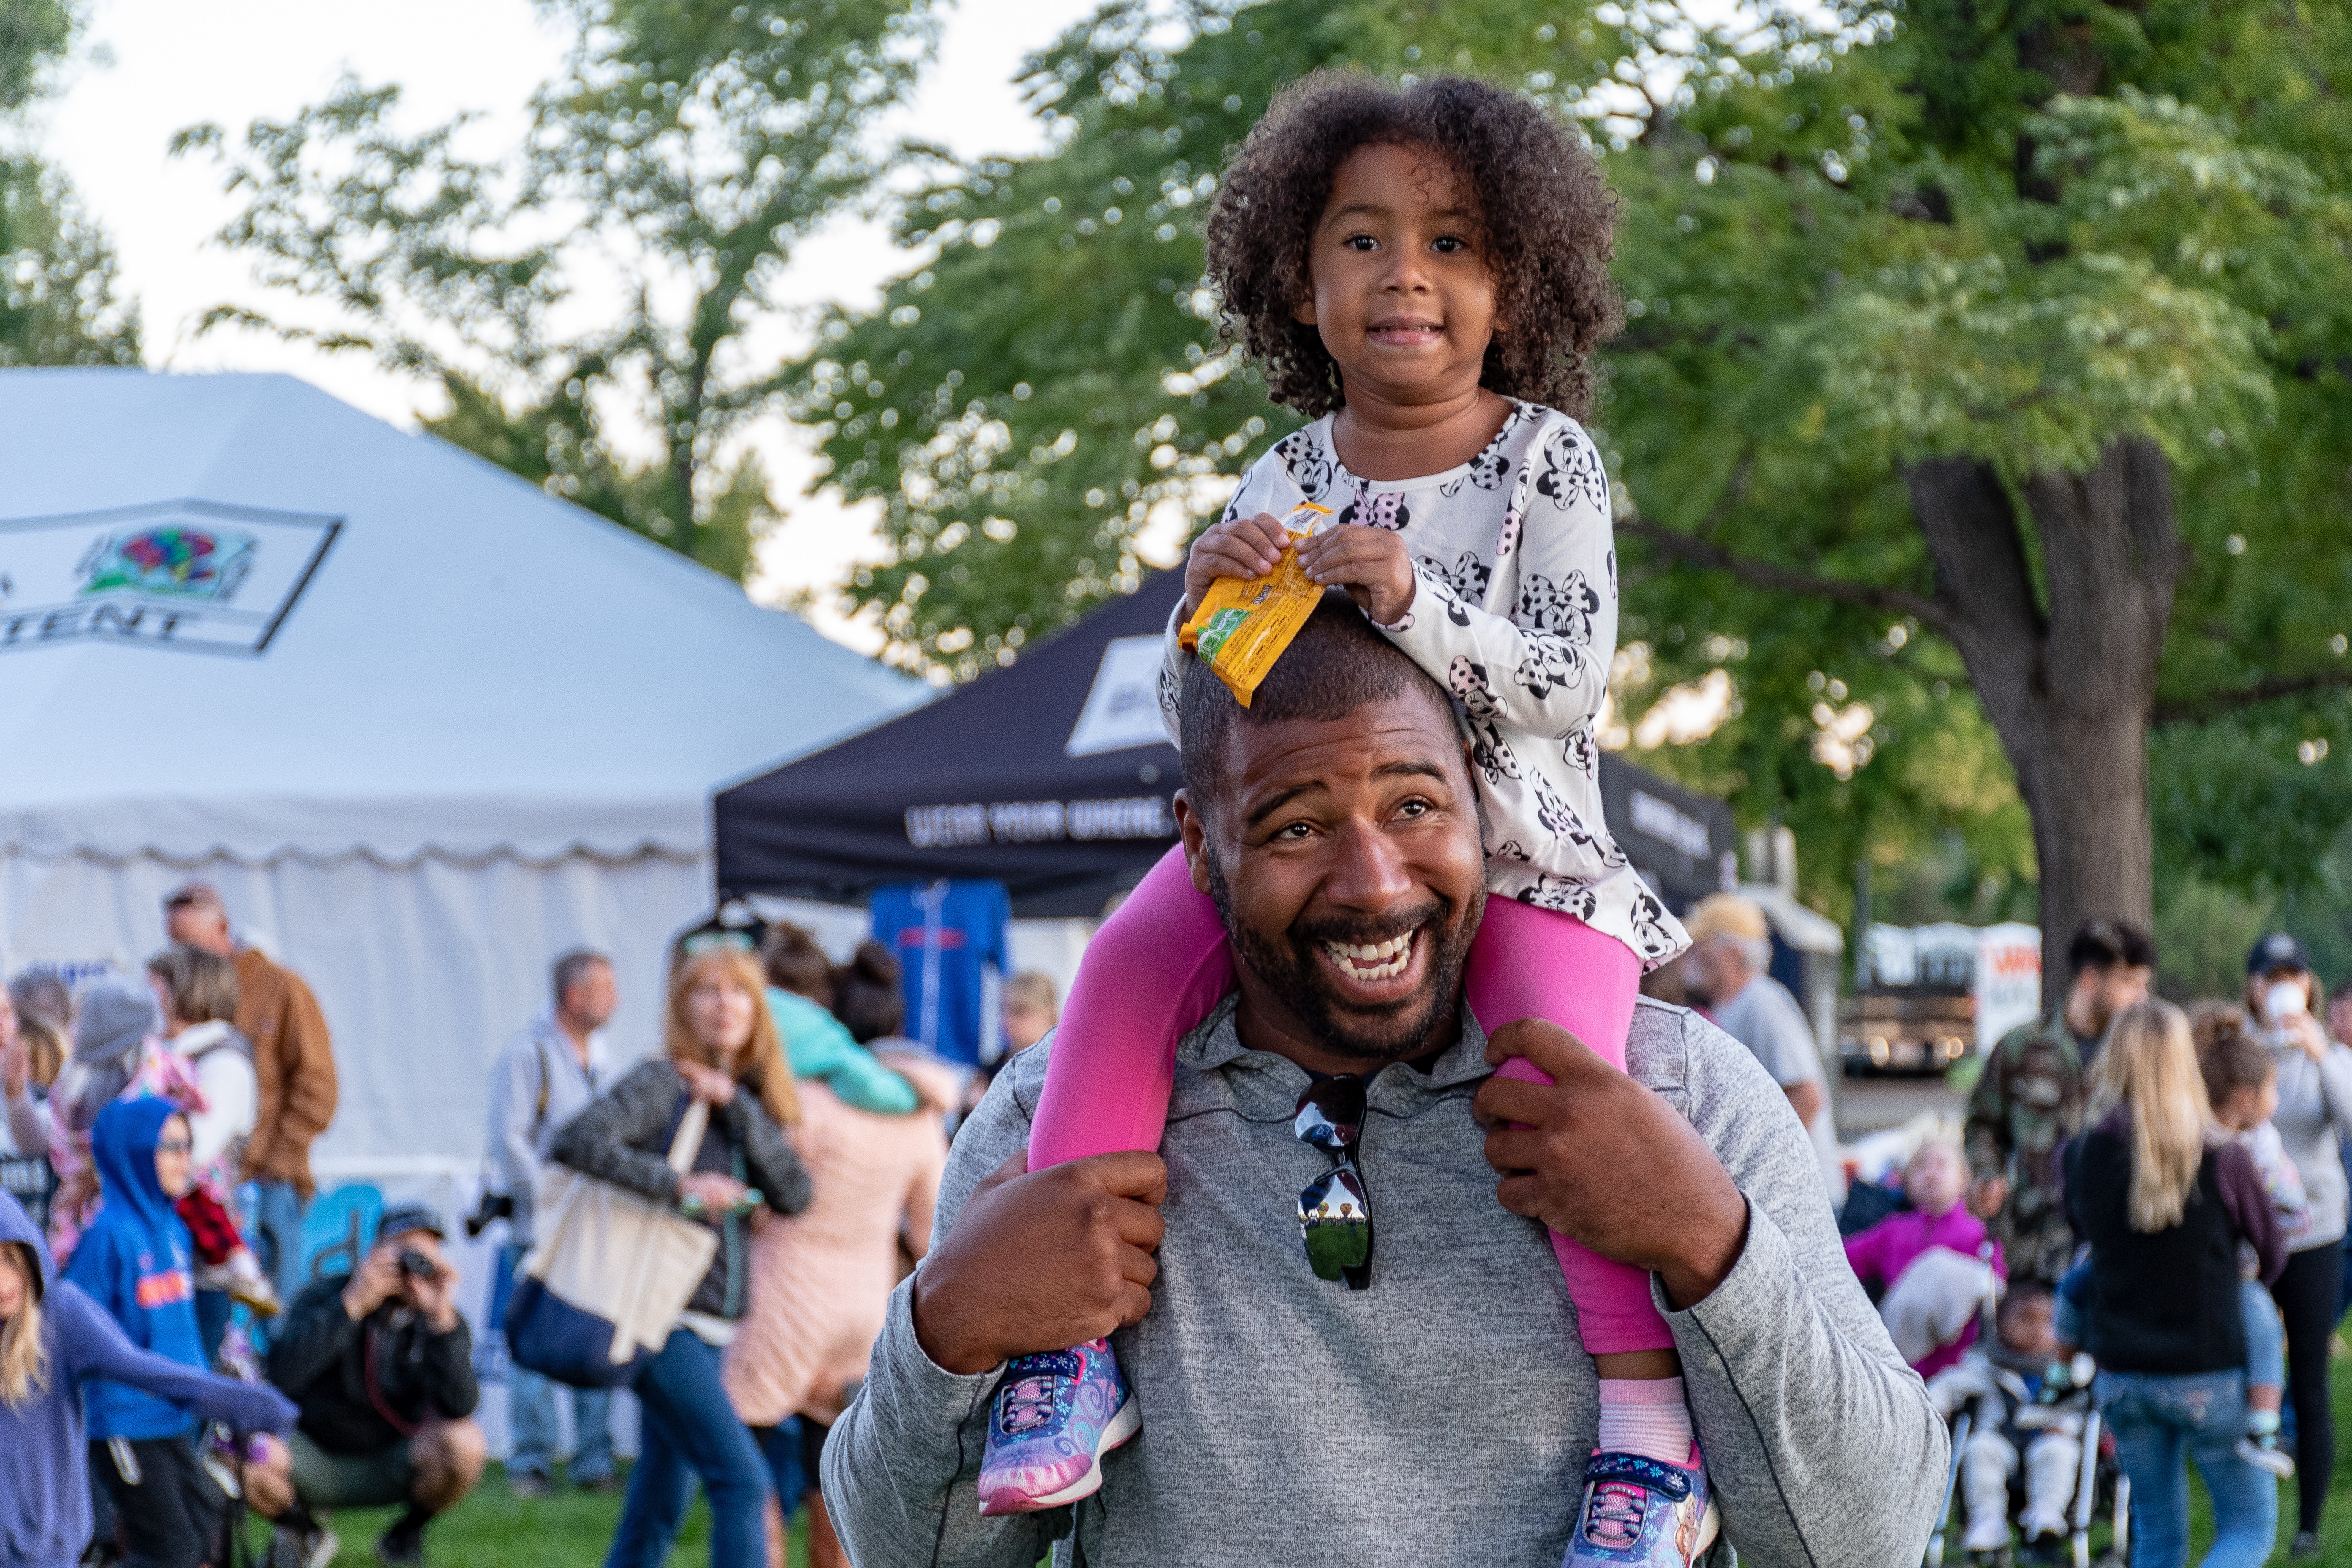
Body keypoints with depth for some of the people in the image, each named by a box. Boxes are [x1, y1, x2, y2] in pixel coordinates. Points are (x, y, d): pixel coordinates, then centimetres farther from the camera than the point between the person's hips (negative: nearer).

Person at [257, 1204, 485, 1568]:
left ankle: (405, 1534, 3)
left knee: (463, 1443, -30)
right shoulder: (325, 1296, -12)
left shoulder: (443, 1320, -9)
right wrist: (353, 1303, -33)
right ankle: (305, 1531, 4)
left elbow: (458, 1407, -27)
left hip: (391, 1467, 1)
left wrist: (441, 1316, -35)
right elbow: (283, 1374, -31)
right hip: (316, 1461, -1)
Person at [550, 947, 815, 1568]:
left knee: (656, 1506, 11)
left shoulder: (750, 1102, 13)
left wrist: (734, 1104, -9)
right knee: (741, 1478, -16)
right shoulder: (662, 1084, -8)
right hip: (666, 1318, -7)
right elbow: (575, 1142, -23)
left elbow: (794, 1194, -2)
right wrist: (680, 1184, -25)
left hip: (713, 1325, 7)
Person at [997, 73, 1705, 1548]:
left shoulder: (1548, 460, -2)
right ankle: (1069, 1336, -21)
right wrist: (1205, 611, -15)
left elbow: (1567, 679, -14)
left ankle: (1649, 1425, -24)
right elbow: (1194, 723, 6)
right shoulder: (1284, 483, 6)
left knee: (1558, 1068, -30)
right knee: (1133, 958, -23)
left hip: (1516, 848, -3)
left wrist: (1414, 605, -28)